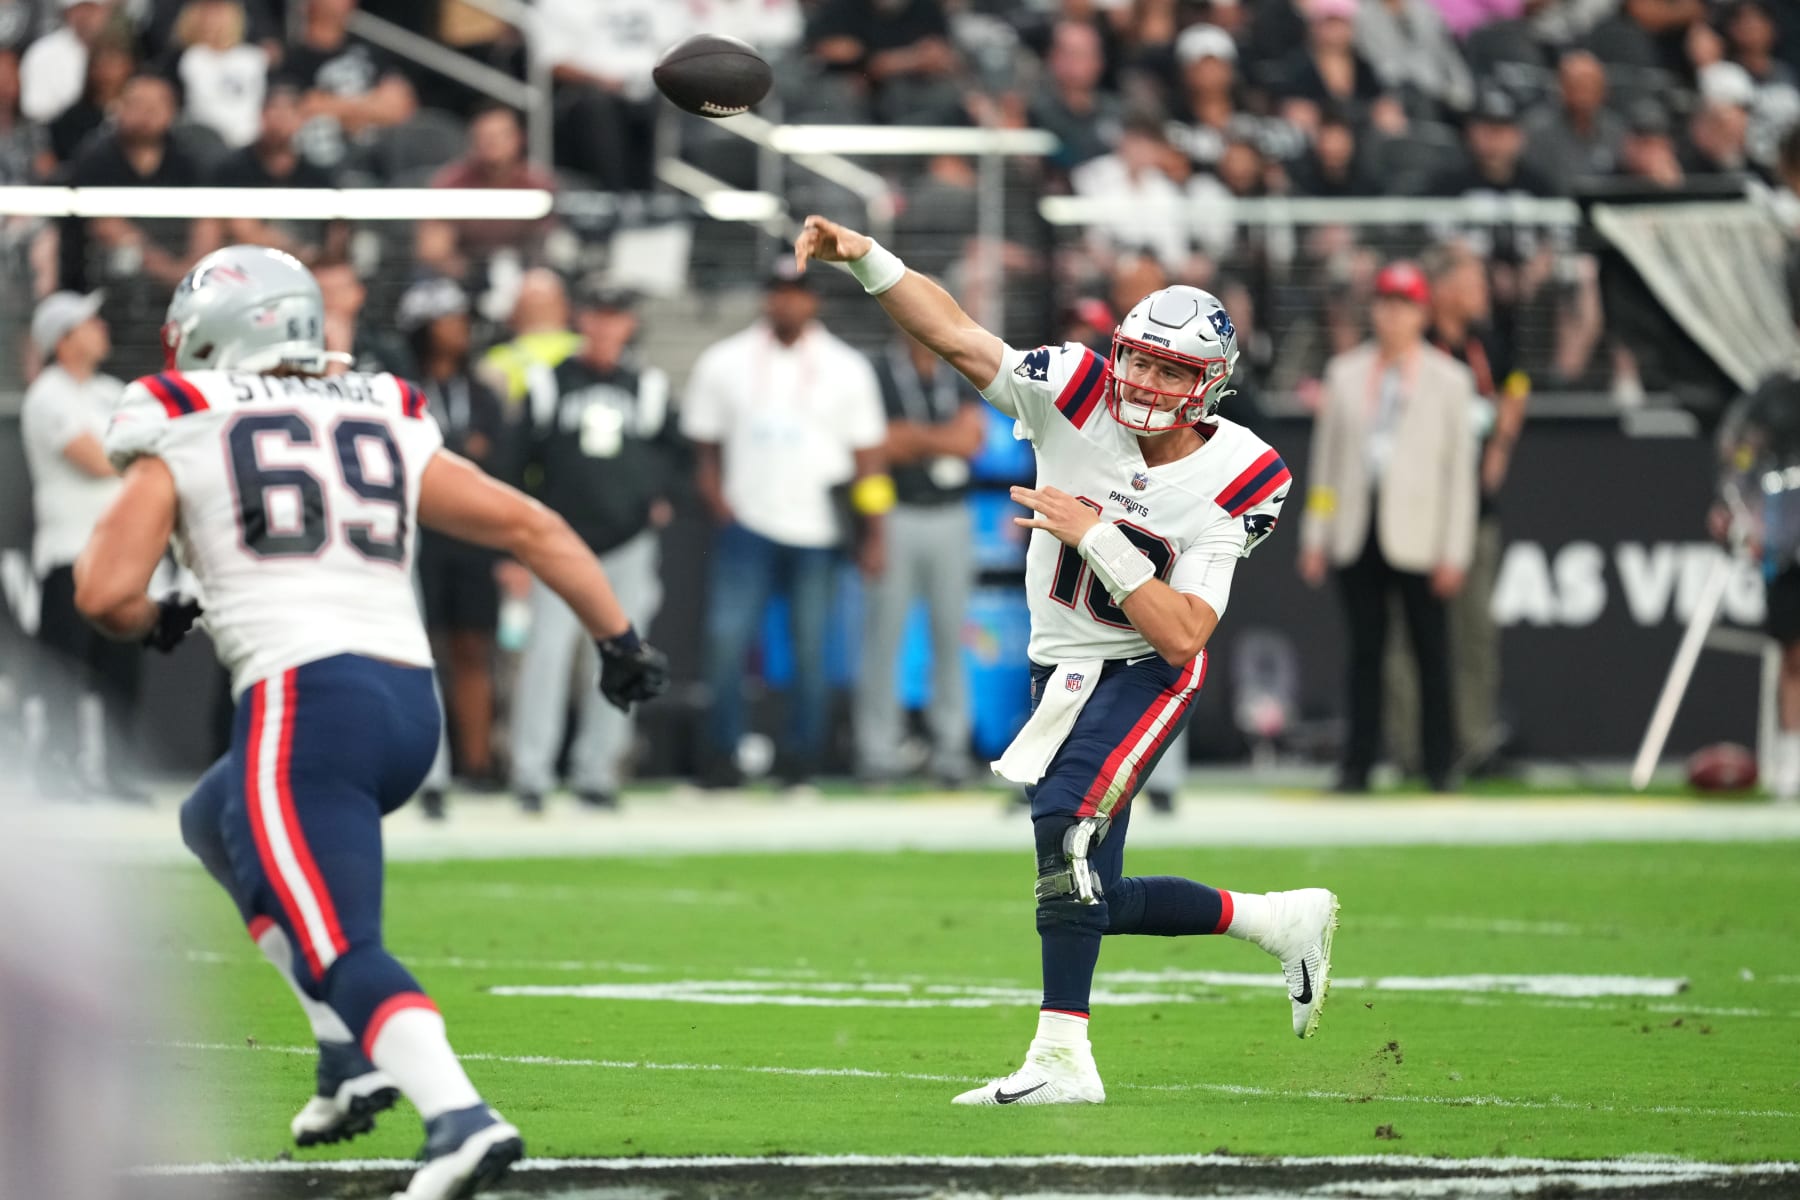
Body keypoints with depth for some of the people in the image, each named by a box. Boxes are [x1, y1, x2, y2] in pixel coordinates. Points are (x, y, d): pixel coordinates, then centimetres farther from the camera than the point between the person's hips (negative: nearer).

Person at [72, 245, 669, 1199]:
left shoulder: (183, 441, 7)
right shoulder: (389, 428, 19)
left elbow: (106, 594, -2)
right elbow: (532, 527, 12)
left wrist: (155, 624, 20)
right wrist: (619, 640, 14)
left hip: (304, 706, -6)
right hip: (411, 706, 6)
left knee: (342, 954, -12)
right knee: (215, 826, 30)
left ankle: (460, 1119, -37)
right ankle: (350, 1058, 19)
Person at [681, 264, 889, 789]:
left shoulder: (846, 369, 6)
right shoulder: (724, 363, 6)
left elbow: (868, 457, 8)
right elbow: (704, 444, 12)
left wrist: (873, 536, 4)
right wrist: (718, 504, -1)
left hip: (817, 529, 0)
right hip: (748, 525, 0)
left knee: (811, 644, 1)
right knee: (727, 635, -11)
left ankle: (802, 755, 11)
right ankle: (722, 751, -2)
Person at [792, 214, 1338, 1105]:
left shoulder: (1235, 483, -18)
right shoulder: (1079, 396, -11)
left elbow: (1181, 634, -24)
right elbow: (953, 334, -14)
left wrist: (1095, 537, -29)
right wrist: (863, 259, -29)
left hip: (1144, 673, -5)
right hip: (1061, 670, 5)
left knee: (1067, 821, -29)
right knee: (1094, 897, 7)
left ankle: (1062, 1057, -27)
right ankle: (1278, 920, 28)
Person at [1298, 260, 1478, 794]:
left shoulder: (1449, 380, 3)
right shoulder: (1345, 372, 11)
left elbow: (1460, 469, 1)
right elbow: (1326, 454, 12)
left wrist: (1454, 551, -5)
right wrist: (1315, 537, 7)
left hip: (1417, 538, -2)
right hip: (1357, 531, 2)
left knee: (1431, 651, 1)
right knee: (1364, 649, 4)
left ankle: (1439, 765, 8)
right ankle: (1358, 764, 8)